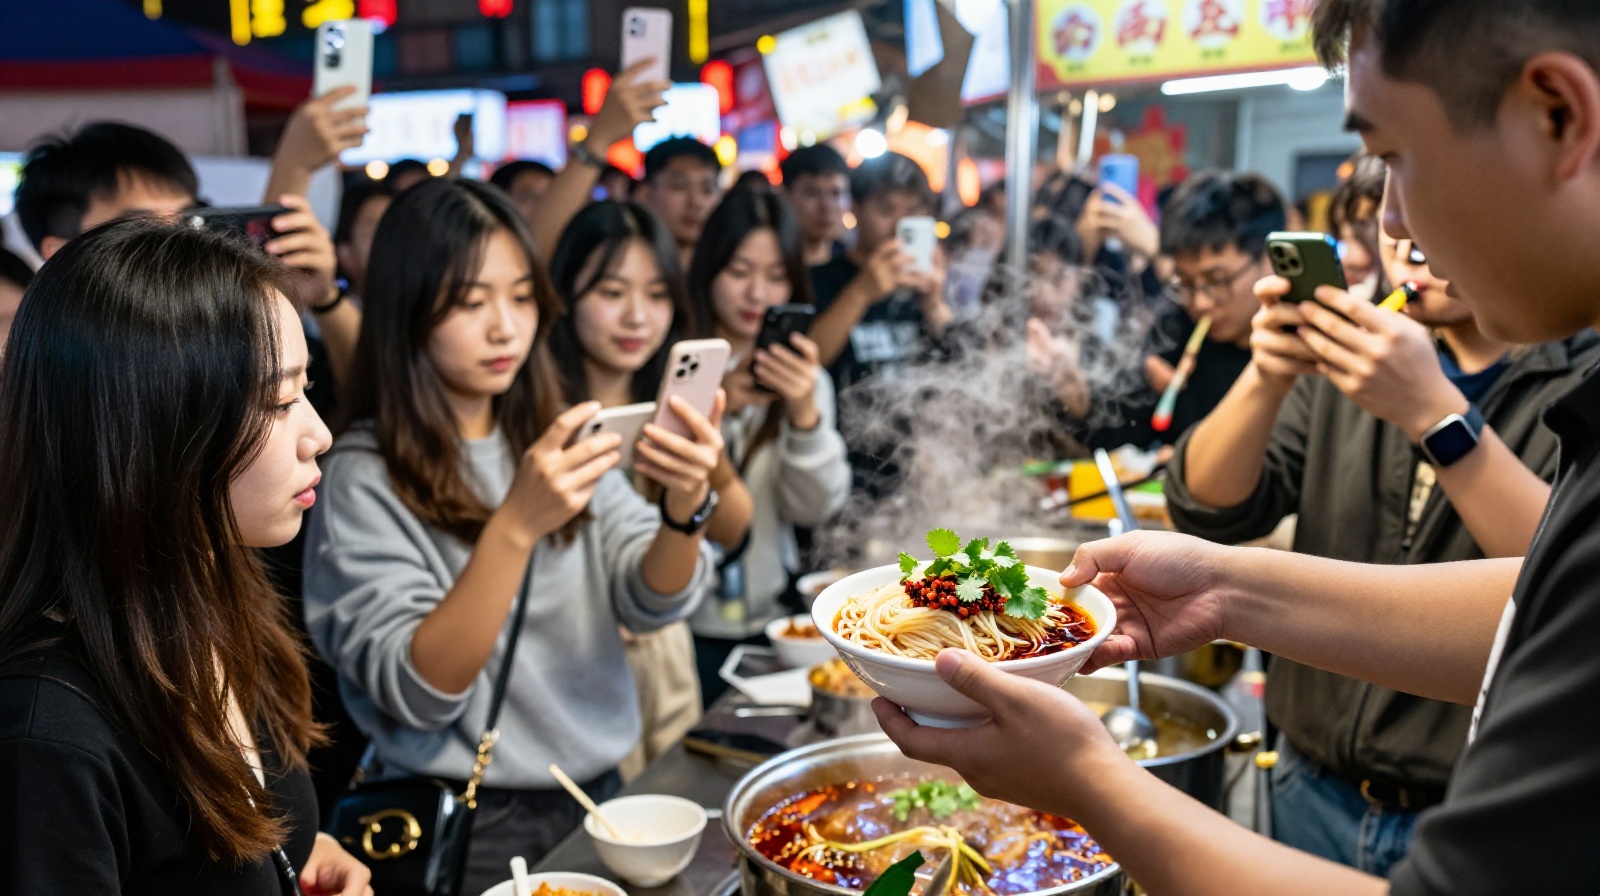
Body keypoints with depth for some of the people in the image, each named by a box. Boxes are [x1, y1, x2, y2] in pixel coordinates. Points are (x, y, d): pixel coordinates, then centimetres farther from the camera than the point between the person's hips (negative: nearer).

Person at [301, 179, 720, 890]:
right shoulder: (365, 476, -9)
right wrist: (516, 525, -29)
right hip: (465, 824, -4)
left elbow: (650, 601, -4)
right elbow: (417, 693, -18)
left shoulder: (556, 437, 6)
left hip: (598, 792, 5)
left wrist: (684, 504, -24)